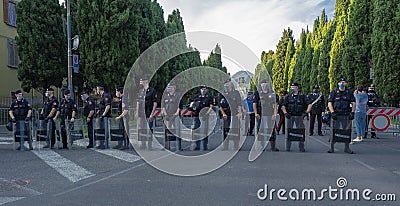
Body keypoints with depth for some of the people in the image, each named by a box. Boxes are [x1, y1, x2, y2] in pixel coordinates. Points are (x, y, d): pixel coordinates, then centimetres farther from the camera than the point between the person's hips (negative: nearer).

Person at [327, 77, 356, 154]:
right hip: (336, 115, -2)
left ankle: (347, 147, 16)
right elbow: (329, 103, 0)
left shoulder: (349, 92, 11)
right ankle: (331, 147, 4)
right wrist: (332, 112, -11)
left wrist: (352, 112, -2)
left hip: (346, 116, 2)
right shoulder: (334, 92, 4)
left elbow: (353, 103, 11)